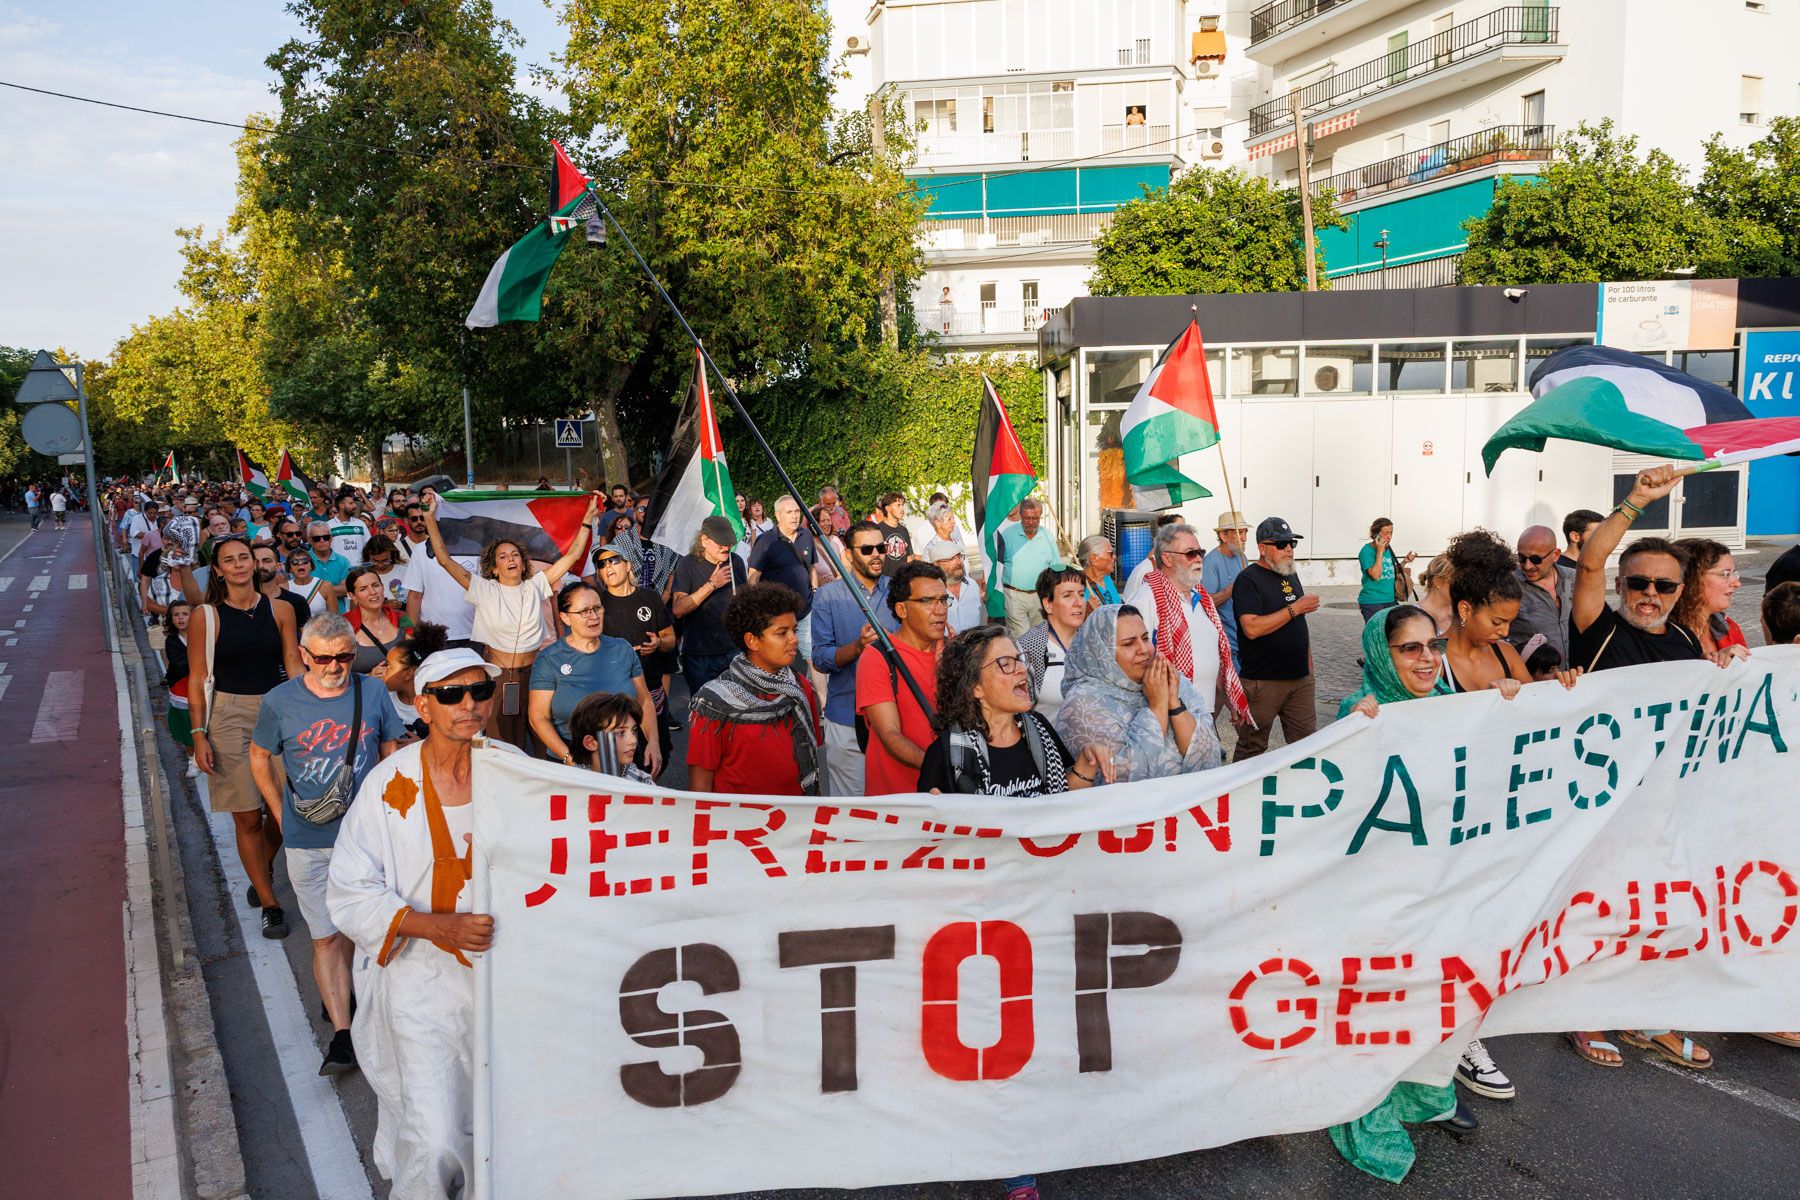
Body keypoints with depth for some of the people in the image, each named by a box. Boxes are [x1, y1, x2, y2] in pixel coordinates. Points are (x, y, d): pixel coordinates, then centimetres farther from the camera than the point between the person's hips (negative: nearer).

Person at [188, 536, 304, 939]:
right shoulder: (206, 617, -3)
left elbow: (294, 667, 4)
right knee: (247, 816, 0)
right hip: (229, 717, -2)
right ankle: (269, 905, 11)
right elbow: (197, 679, -1)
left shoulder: (279, 610, 3)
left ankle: (263, 870, 36)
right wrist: (199, 734, -6)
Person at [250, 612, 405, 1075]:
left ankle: (341, 989, 40)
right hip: (308, 841, -1)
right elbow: (259, 757, 10)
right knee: (326, 936, 0)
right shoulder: (279, 702, -6)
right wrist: (281, 814, 5)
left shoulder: (372, 693, -3)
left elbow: (391, 752, 8)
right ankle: (342, 1034, 2)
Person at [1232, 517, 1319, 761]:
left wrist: (1309, 663, 20)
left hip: (1301, 677, 7)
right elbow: (1252, 628, -24)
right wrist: (1295, 608, -19)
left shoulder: (1291, 576, 14)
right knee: (1251, 748, 1)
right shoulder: (1249, 579, -12)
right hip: (1263, 680, -7)